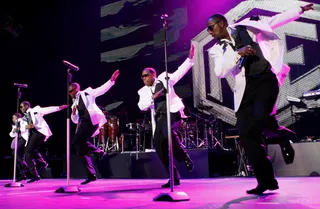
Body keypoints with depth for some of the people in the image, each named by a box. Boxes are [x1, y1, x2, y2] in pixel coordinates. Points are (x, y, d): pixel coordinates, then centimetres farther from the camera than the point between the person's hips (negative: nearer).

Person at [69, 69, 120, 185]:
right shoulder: (74, 104, 27)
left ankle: (98, 152, -4)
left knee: (76, 140, -24)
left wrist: (112, 80, -9)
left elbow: (102, 89, 2)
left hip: (92, 120, -8)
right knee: (80, 147, -1)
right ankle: (91, 175, 6)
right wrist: (73, 113, 5)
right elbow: (75, 120, 26)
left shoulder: (87, 93, 11)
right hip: (83, 123, 8)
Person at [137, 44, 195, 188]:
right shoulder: (143, 91, 16)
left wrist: (190, 58, -4)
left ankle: (184, 158, -7)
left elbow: (181, 71, 5)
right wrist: (153, 97, -9)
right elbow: (141, 106, 2)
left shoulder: (164, 79, 9)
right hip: (159, 118, 5)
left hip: (172, 112, -5)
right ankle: (174, 178, 7)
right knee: (159, 146, -4)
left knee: (169, 133, -33)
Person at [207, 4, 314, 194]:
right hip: (246, 87, 3)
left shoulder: (246, 28, 9)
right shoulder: (217, 49, 9)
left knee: (261, 117, -28)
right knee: (246, 132, -6)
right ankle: (266, 180, 7)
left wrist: (300, 10, 19)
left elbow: (274, 21, 17)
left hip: (266, 79, -2)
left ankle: (283, 135, 9)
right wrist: (238, 53, -13)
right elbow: (220, 72, -6)